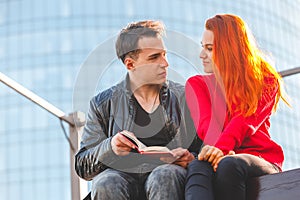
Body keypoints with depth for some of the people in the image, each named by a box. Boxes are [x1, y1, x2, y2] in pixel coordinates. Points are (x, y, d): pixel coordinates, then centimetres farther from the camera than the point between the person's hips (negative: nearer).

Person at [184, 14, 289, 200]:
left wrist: (221, 147, -28)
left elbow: (246, 120, -8)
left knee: (229, 165, -37)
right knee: (198, 166, -36)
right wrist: (218, 152, -25)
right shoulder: (197, 84, 18)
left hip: (263, 160, -1)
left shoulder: (266, 81, 12)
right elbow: (205, 123, -3)